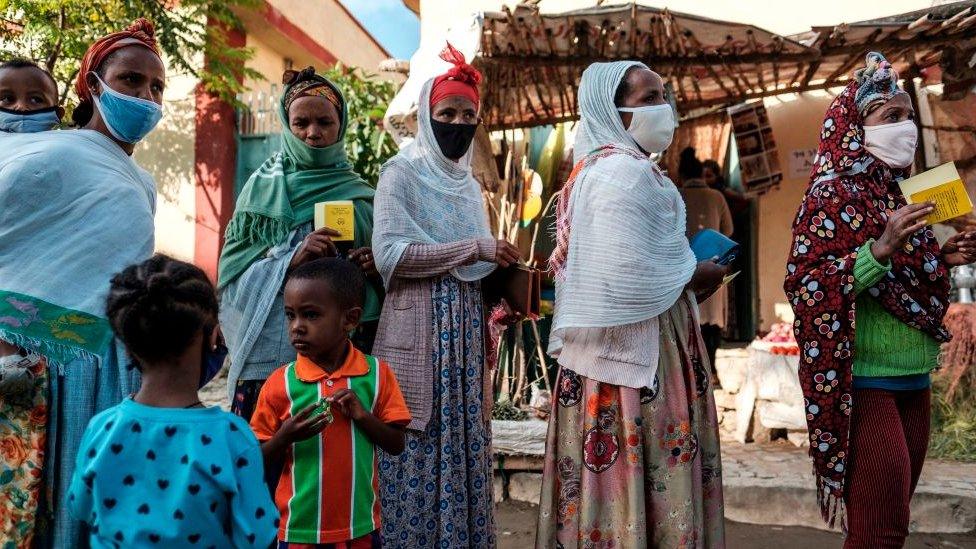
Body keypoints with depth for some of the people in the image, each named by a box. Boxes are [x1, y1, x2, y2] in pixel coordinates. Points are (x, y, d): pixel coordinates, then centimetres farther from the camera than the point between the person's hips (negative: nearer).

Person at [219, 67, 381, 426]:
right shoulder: (264, 187, 7)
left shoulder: (360, 195, 11)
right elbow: (234, 274, 1)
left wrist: (378, 267, -8)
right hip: (271, 350, -1)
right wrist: (290, 260, -15)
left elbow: (385, 273, 14)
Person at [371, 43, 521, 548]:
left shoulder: (469, 184, 16)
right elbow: (389, 255, -17)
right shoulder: (401, 173, -3)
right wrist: (476, 248, -15)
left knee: (463, 448, 9)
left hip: (465, 334, 6)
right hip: (418, 334, -6)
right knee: (418, 456, -3)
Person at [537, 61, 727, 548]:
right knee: (641, 480, 0)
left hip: (607, 344, 10)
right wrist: (697, 276, -10)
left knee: (612, 472, 16)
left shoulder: (598, 166, 16)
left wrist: (685, 270, 15)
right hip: (636, 351, -10)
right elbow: (629, 278, -27)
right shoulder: (626, 171, -17)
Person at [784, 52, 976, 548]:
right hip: (862, 386, -8)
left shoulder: (896, 195, 13)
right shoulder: (832, 195, -11)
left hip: (913, 382, 8)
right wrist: (880, 248, -27)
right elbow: (805, 289, -20)